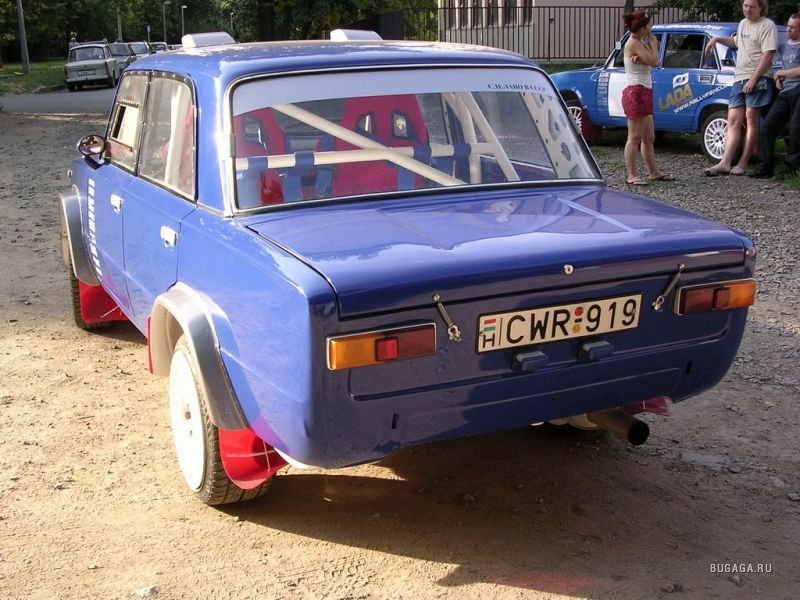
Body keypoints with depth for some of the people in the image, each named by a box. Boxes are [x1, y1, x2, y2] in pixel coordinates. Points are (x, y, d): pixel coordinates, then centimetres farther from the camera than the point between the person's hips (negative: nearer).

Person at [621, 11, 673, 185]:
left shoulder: (639, 42, 16)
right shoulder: (634, 43, -13)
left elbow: (654, 62, 7)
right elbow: (654, 61, -17)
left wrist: (649, 44, -8)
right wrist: (653, 43, -3)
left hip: (644, 93, 10)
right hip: (636, 93, -10)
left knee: (648, 138, 14)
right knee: (635, 137, -8)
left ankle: (654, 172, 21)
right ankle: (632, 175, -4)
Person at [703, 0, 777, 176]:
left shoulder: (767, 25, -6)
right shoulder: (743, 23, 19)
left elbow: (768, 55, -14)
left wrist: (754, 79, -20)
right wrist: (717, 39, 25)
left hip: (758, 78, -8)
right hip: (739, 78, 8)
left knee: (751, 118, -8)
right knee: (733, 121, -1)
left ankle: (743, 164, -8)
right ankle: (725, 163, -7)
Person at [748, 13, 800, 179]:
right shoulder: (783, 46, 23)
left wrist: (781, 73, 0)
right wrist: (778, 77, 15)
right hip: (785, 93, 7)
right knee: (767, 126, -4)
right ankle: (766, 167, -2)